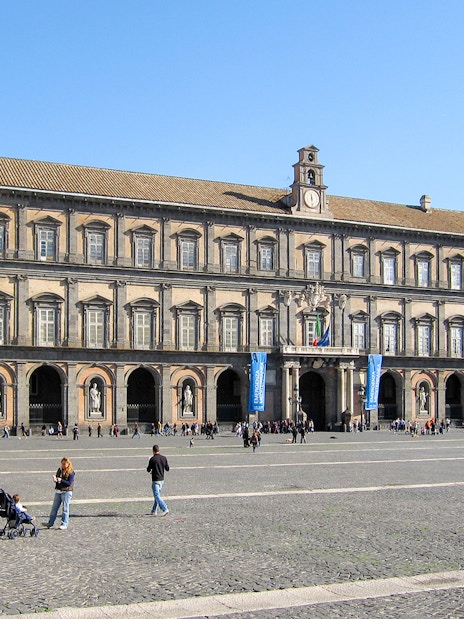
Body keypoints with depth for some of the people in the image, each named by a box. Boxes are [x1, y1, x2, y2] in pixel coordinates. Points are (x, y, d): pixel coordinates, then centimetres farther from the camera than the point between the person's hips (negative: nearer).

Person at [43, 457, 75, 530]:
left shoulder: (71, 472, -9)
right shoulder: (60, 470, 10)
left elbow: (69, 483, -15)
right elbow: (56, 477, 15)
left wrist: (61, 480, -24)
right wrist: (55, 479, -8)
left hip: (66, 492, -7)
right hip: (58, 491, 7)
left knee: (65, 509, -2)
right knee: (54, 507, 10)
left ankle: (64, 524, 4)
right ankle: (50, 523, 18)